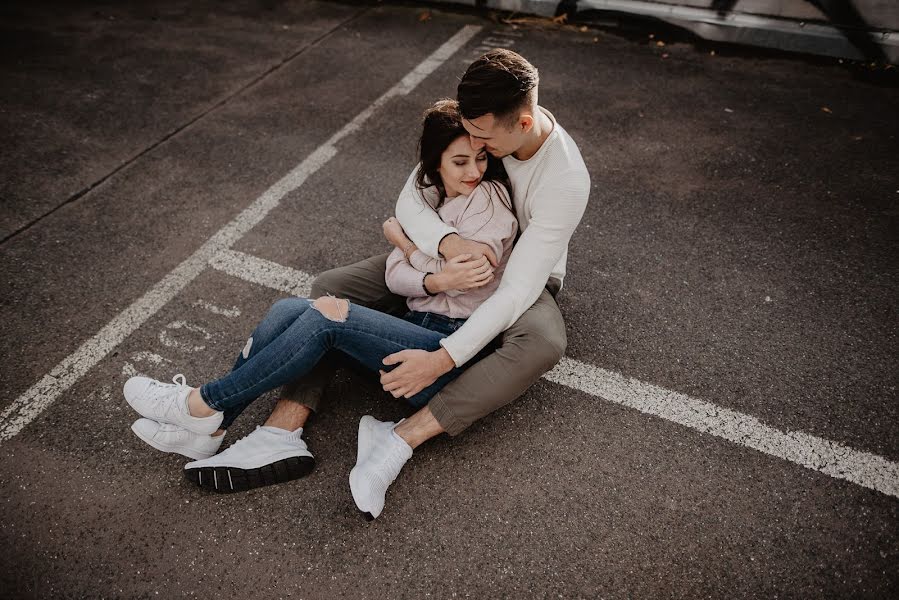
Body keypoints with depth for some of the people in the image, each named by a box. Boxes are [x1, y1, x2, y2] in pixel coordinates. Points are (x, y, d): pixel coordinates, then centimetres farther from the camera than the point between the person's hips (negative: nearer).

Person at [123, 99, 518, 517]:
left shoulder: (489, 197, -5)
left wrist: (401, 240, -3)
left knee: (328, 314, -26)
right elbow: (394, 276, 4)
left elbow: (464, 281, -14)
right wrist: (437, 280, -16)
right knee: (287, 311, -11)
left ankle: (201, 405, -12)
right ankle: (205, 430, -8)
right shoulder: (427, 194, 16)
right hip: (419, 327, 7)